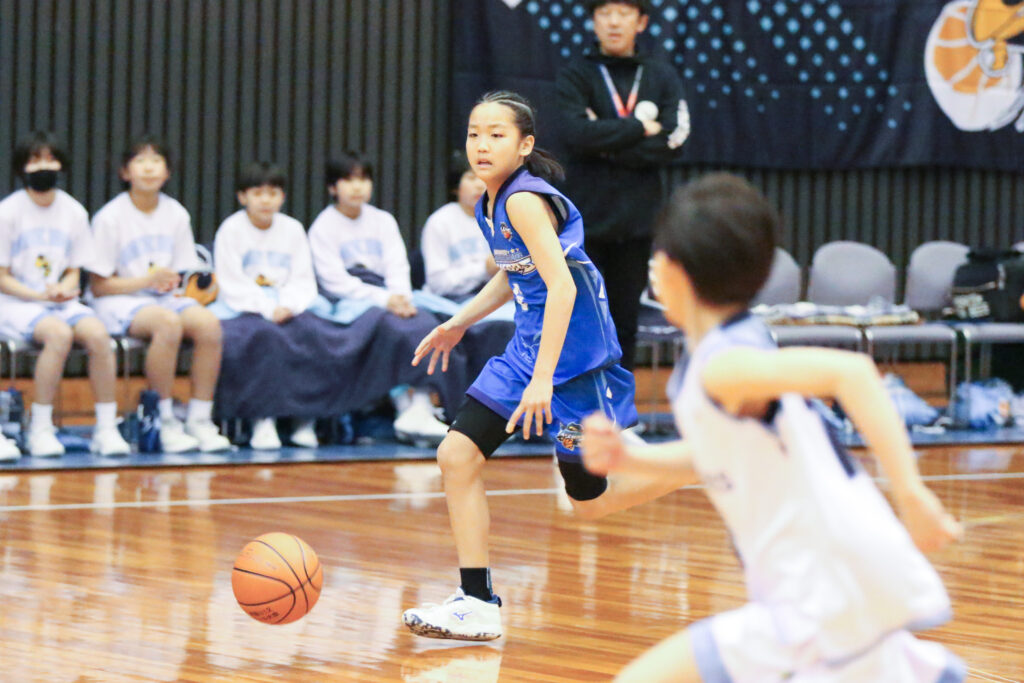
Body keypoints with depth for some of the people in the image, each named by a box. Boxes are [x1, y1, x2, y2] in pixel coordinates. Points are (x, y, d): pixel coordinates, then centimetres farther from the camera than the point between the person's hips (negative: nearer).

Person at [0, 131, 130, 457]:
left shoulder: (74, 212, 8)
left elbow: (74, 271, 13)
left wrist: (64, 290, -10)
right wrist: (40, 296, -17)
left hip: (60, 301, 4)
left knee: (97, 333, -27)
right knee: (59, 333, -34)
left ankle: (106, 428, -18)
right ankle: (40, 429, -24)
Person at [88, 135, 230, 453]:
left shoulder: (176, 215, 9)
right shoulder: (110, 217, -5)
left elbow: (180, 272, 14)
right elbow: (98, 286, -6)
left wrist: (175, 287, -10)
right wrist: (147, 280, -17)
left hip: (165, 298, 5)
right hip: (120, 302, -5)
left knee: (208, 322, -27)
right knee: (168, 322, -37)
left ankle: (200, 419, -20)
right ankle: (165, 423, -27)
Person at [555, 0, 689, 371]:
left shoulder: (662, 77, 8)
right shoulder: (575, 75, 2)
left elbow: (673, 143, -5)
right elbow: (577, 134, -14)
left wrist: (606, 142, -10)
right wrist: (639, 128, -11)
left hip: (638, 221, 2)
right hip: (586, 218, -2)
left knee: (625, 324, 7)